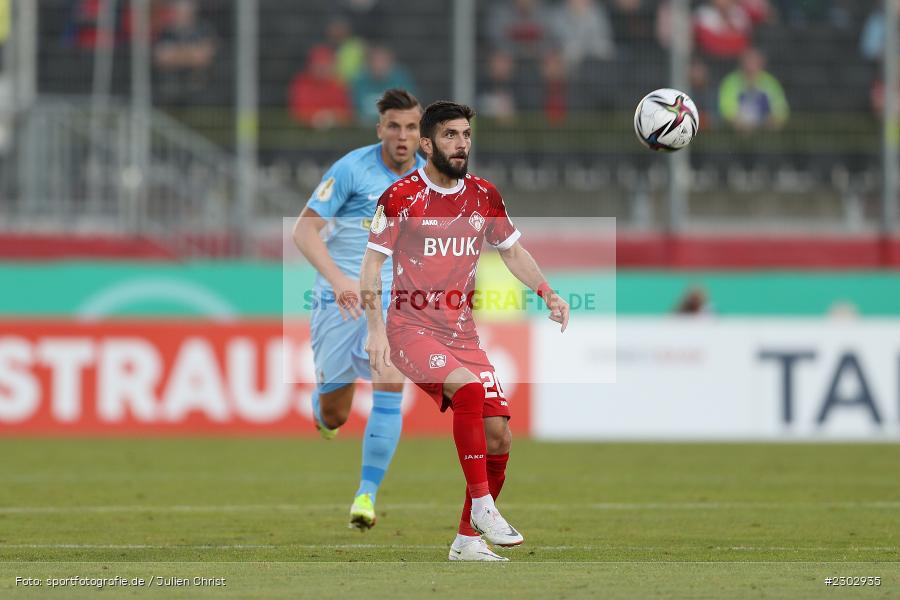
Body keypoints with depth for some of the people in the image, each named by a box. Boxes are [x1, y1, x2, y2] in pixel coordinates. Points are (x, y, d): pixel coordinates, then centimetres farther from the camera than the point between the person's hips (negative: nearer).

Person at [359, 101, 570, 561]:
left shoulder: (484, 196, 7)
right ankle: (482, 504, -26)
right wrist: (375, 329, -13)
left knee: (498, 434, -5)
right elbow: (372, 263, -4)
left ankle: (468, 539, 8)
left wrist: (547, 294, 7)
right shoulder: (401, 196, -7)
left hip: (462, 330, 6)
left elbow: (512, 250, 21)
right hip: (411, 328, -5)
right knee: (468, 387, -33)